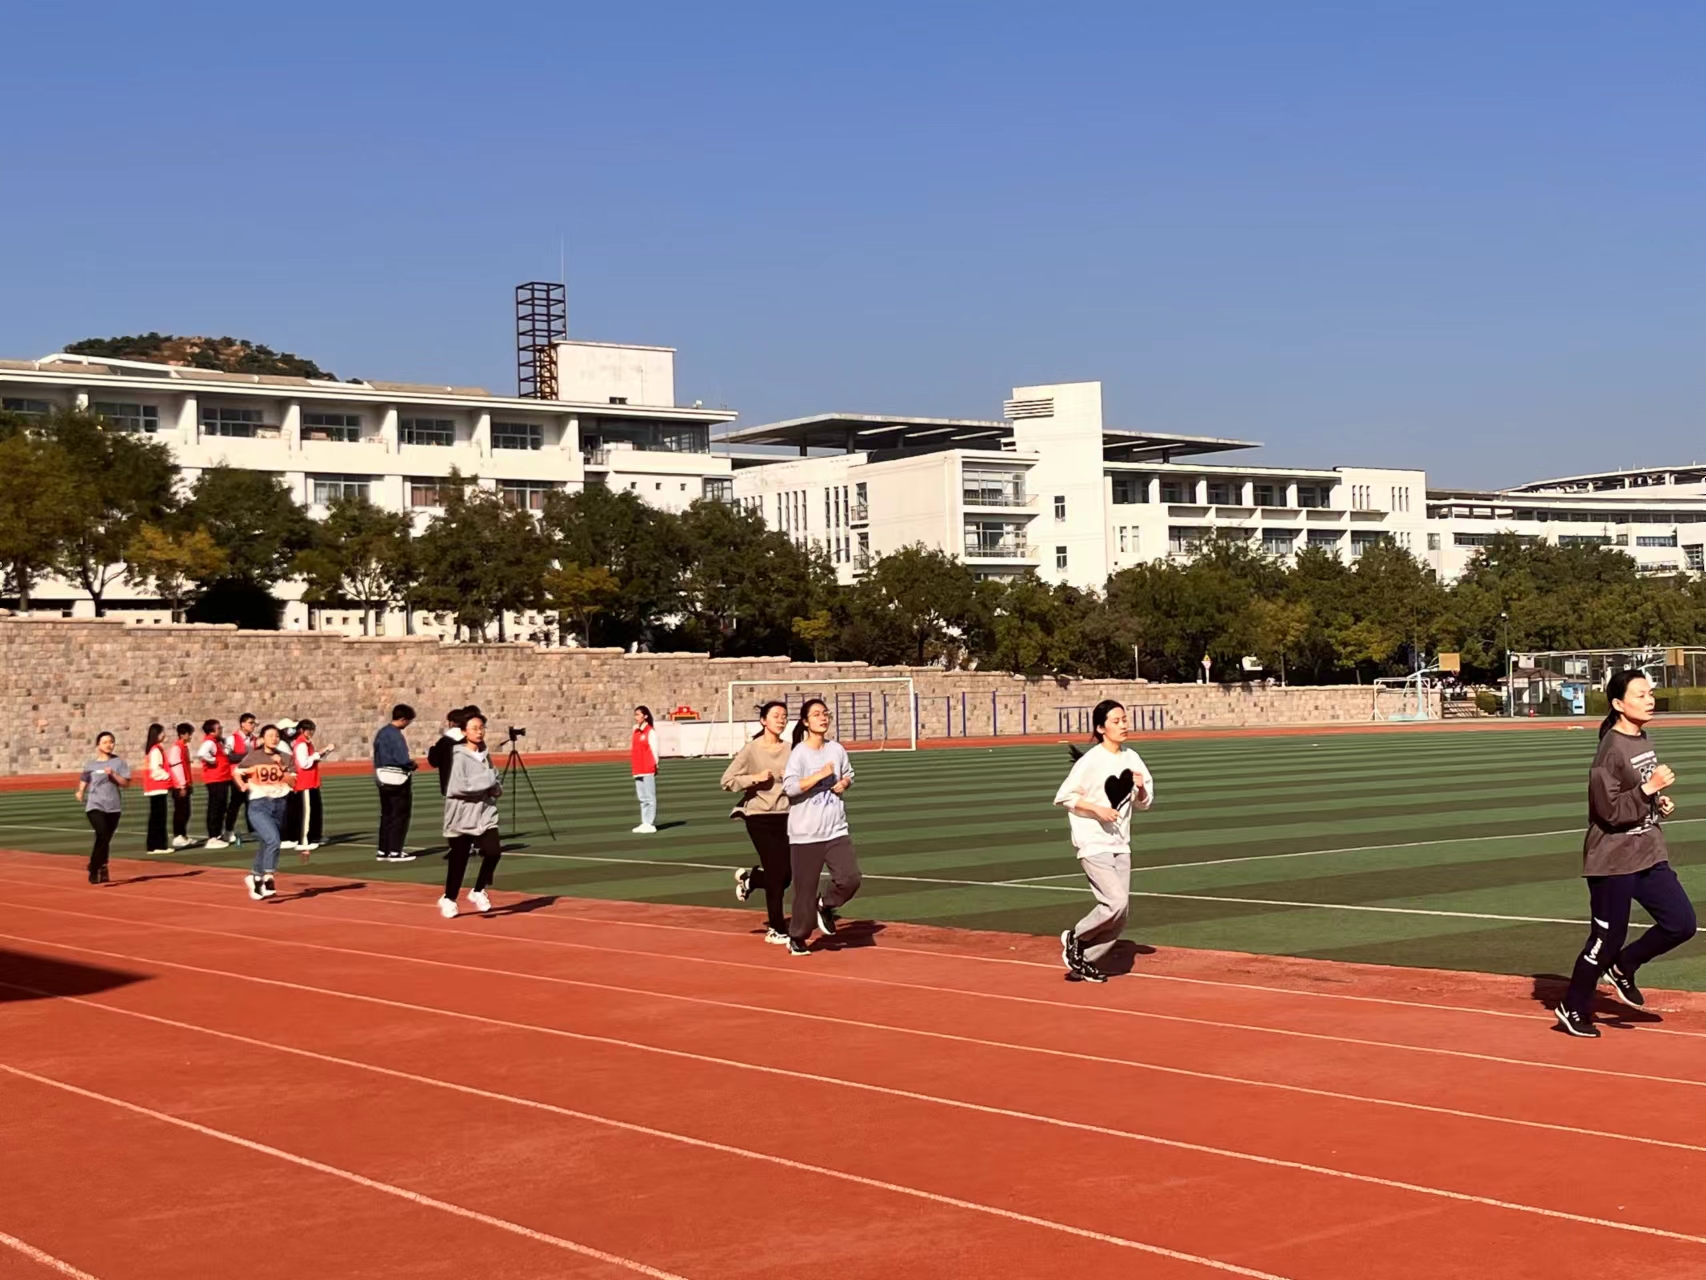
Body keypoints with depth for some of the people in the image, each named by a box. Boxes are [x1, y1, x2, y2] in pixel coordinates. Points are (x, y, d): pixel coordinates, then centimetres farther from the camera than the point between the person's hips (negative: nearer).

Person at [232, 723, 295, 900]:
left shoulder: (285, 758, 5)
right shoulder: (254, 757, -3)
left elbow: (293, 781, -1)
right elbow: (236, 772, 6)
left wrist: (281, 768, -14)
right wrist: (243, 786, -9)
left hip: (279, 804, 4)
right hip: (258, 805, -4)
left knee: (264, 844, 16)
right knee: (273, 840, -23)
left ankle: (255, 879, 34)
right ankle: (267, 878, -16)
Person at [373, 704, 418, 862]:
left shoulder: (381, 732, 11)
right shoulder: (395, 735, -18)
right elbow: (402, 759, -24)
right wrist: (412, 765, -3)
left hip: (382, 777, 9)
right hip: (396, 779, -9)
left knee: (386, 815, 14)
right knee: (400, 816, -1)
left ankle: (383, 850, 16)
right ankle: (395, 852, -1)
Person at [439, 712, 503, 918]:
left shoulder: (485, 756, 10)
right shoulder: (459, 756, -11)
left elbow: (495, 783, 17)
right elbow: (459, 786, -22)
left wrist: (495, 787, -7)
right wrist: (487, 783, -15)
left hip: (485, 814, 5)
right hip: (462, 816, -5)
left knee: (493, 851, -14)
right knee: (458, 860, 3)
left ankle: (478, 892, 7)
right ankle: (448, 899, 24)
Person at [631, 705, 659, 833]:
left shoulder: (650, 731, -7)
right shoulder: (636, 731, 13)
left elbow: (654, 749, -8)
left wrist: (655, 764, -8)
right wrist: (633, 767, 15)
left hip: (648, 770, -8)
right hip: (637, 770, 8)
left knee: (650, 797, -5)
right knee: (642, 798, 10)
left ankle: (650, 824, -4)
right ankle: (644, 823, 14)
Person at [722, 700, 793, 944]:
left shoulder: (790, 750, 5)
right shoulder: (752, 750, -5)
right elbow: (727, 780, -6)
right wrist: (755, 778, -16)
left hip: (785, 816, 4)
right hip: (759, 817, -4)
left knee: (786, 875, 4)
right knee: (776, 873, -4)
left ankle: (749, 877, 36)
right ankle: (776, 929, 10)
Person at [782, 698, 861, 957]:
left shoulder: (837, 749, 7)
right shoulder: (799, 753, -9)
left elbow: (848, 774, 24)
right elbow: (790, 787, -20)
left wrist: (843, 784, 3)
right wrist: (821, 775, -21)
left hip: (836, 830, 4)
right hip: (805, 834, -4)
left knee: (850, 878, -11)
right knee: (805, 889, 1)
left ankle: (826, 906, 19)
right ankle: (797, 938, 20)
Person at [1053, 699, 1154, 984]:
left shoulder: (1132, 759, 7)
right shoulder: (1091, 761, -11)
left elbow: (1144, 803, 15)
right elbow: (1063, 796, -9)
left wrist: (1141, 789, -7)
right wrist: (1097, 809, -19)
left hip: (1120, 845, 7)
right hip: (1094, 845, -7)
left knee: (1121, 913, 4)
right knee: (1116, 902, -20)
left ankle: (1084, 961, 20)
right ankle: (1075, 938, 4)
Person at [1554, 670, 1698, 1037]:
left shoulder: (1645, 740, 8)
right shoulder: (1611, 749, -19)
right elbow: (1611, 810, -22)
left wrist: (1660, 802, 4)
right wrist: (1649, 789, -28)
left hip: (1649, 855, 8)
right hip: (1613, 859, -8)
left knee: (1681, 923, 3)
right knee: (1608, 937, 1)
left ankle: (1622, 967, 23)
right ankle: (1573, 1009, 19)